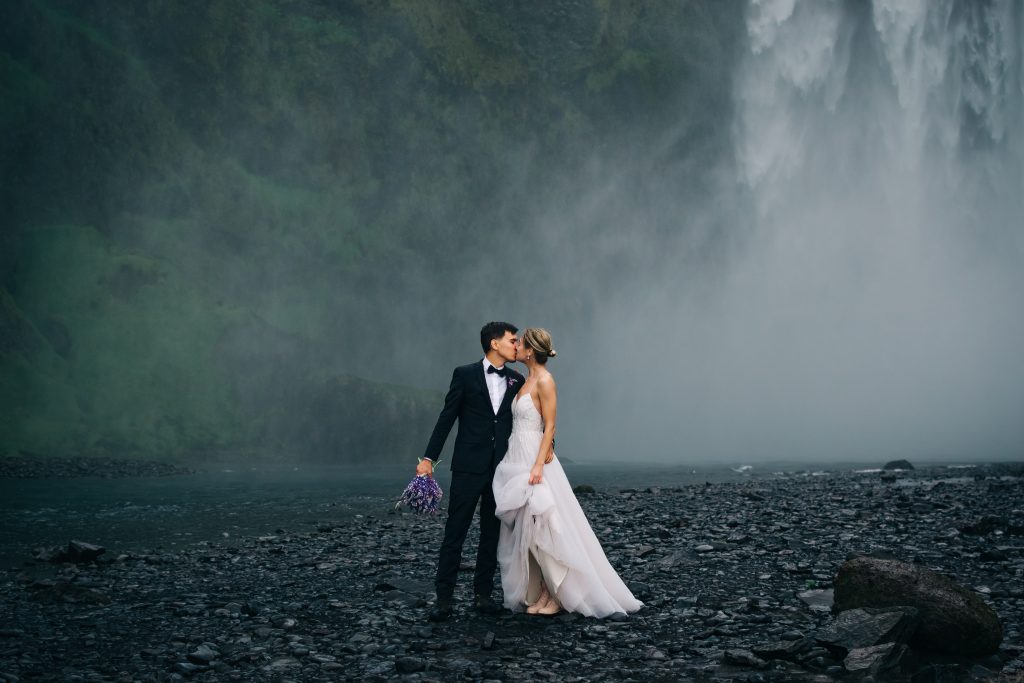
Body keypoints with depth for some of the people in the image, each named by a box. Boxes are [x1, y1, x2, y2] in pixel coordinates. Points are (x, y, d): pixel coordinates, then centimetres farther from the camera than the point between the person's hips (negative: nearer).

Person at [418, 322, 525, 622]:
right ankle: (444, 597, 1)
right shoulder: (465, 375, -2)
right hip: (469, 466, -4)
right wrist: (429, 458, -5)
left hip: (502, 468, 4)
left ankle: (483, 593, 16)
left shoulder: (517, 381, 8)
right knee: (455, 532, -2)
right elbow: (447, 417, -1)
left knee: (492, 533, 8)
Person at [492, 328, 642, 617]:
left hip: (534, 459, -9)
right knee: (522, 533, 8)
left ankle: (561, 594, 3)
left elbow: (550, 426, -15)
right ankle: (538, 594, 13)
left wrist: (539, 465, -22)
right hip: (516, 460, 9)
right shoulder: (527, 380, 14)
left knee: (541, 531, -6)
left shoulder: (544, 381, -11)